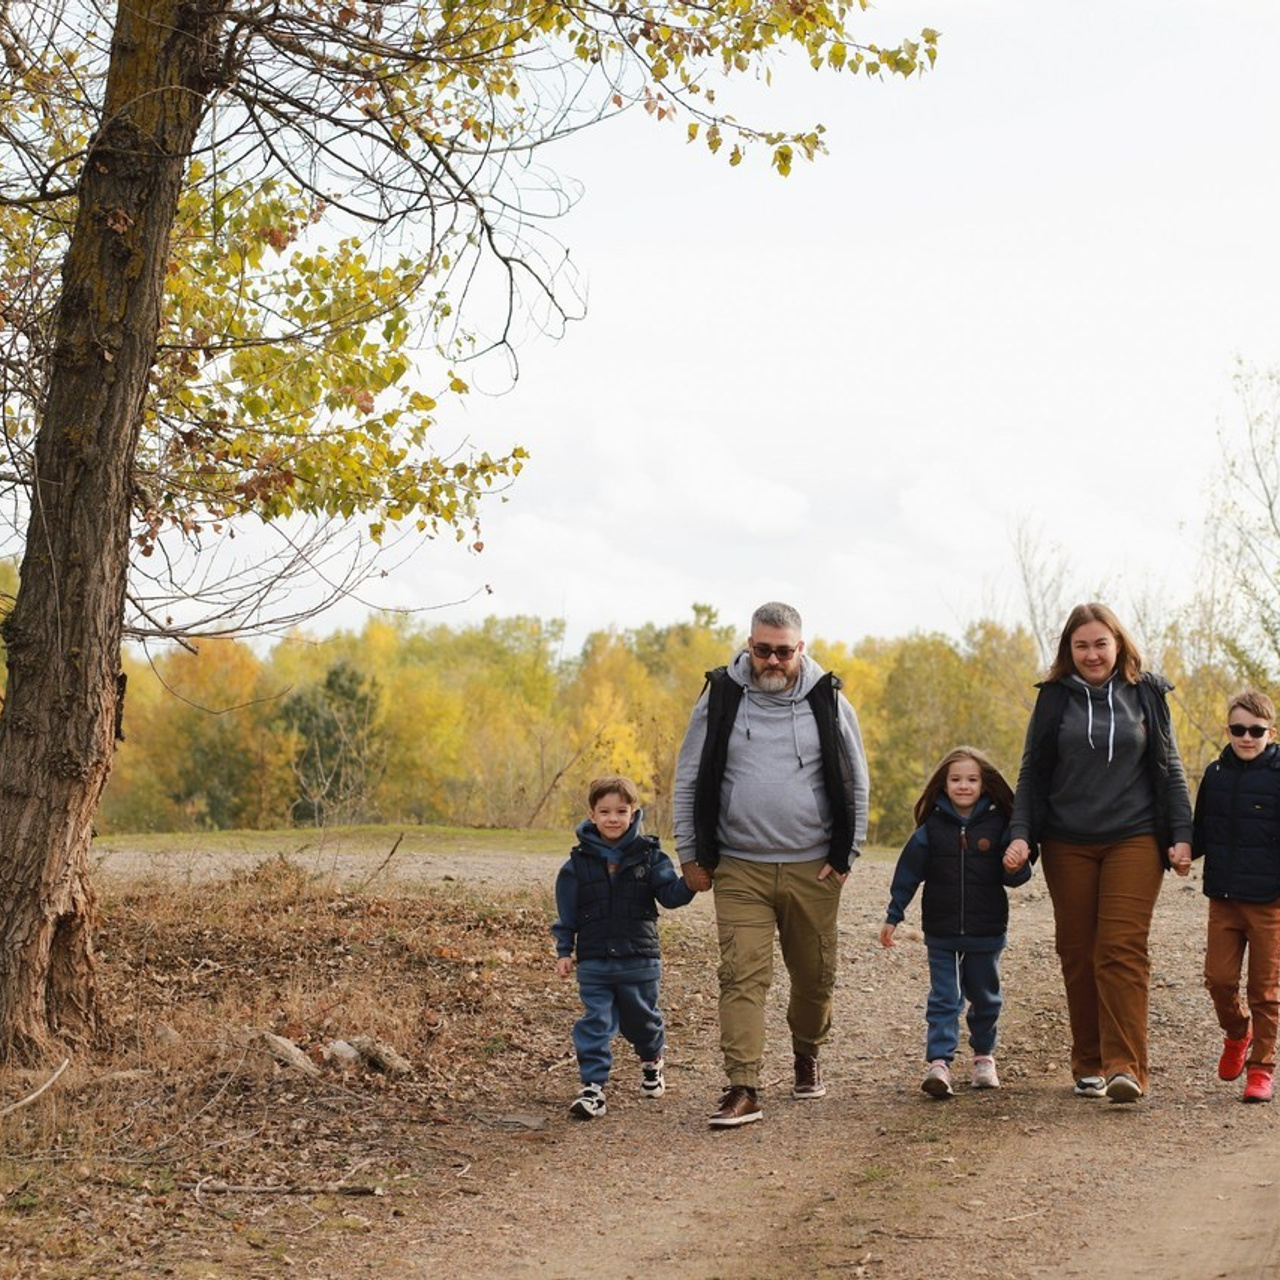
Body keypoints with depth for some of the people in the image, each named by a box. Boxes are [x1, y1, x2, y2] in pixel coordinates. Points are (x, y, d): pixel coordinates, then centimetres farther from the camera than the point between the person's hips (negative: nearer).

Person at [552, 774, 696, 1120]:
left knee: (642, 1020, 16)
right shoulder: (579, 862, 1)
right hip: (594, 962, 0)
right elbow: (567, 913, 6)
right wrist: (564, 951, 2)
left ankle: (651, 1062, 44)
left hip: (640, 959, 0)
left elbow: (670, 894, -7)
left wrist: (690, 884, -26)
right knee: (595, 1024, -5)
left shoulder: (649, 856, -1)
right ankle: (593, 1088, -3)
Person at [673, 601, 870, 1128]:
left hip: (813, 868, 1)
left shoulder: (828, 699, 1)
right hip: (739, 868, -1)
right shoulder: (721, 696, 0)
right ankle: (743, 1089, -10)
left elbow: (856, 784, 9)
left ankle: (807, 1056, 37)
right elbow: (689, 780, 6)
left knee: (814, 975, 12)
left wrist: (845, 854, 3)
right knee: (742, 976, -9)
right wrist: (690, 855, 3)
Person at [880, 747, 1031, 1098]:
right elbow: (908, 871, 2)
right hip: (941, 932, -1)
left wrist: (1018, 868, -21)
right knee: (944, 998, -3)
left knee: (984, 996, 14)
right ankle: (938, 1063, -7)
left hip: (986, 932, 1)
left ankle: (984, 1056, 31)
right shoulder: (933, 826, -2)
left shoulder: (997, 825, -2)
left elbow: (1013, 876, 3)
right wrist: (893, 916, 1)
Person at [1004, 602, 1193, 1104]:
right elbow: (1032, 773, 8)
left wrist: (1181, 835, 0)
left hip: (1133, 840, -2)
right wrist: (1020, 834, -4)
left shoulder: (1146, 693, 5)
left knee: (1122, 950, -12)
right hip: (1067, 845, 2)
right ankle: (1089, 1067, 13)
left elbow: (1169, 768, 9)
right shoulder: (1055, 698, 6)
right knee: (1078, 955, 4)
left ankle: (1125, 1067, -17)